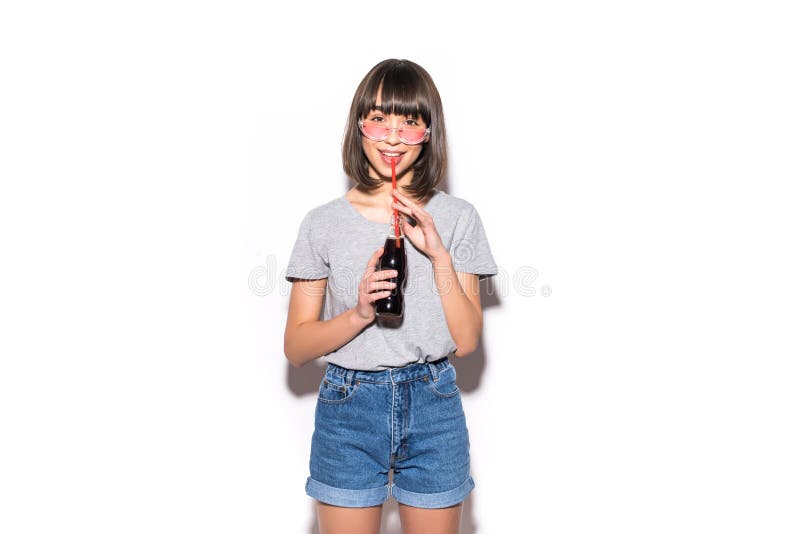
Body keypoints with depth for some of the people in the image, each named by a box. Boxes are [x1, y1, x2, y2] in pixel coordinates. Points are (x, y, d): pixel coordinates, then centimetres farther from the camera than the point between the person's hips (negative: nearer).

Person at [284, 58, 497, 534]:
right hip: (347, 409, 0)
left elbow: (466, 341, -4)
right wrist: (359, 314, -19)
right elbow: (295, 346, -2)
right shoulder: (324, 223, -1)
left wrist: (438, 255, -14)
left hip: (433, 410, 1)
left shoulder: (457, 218, 0)